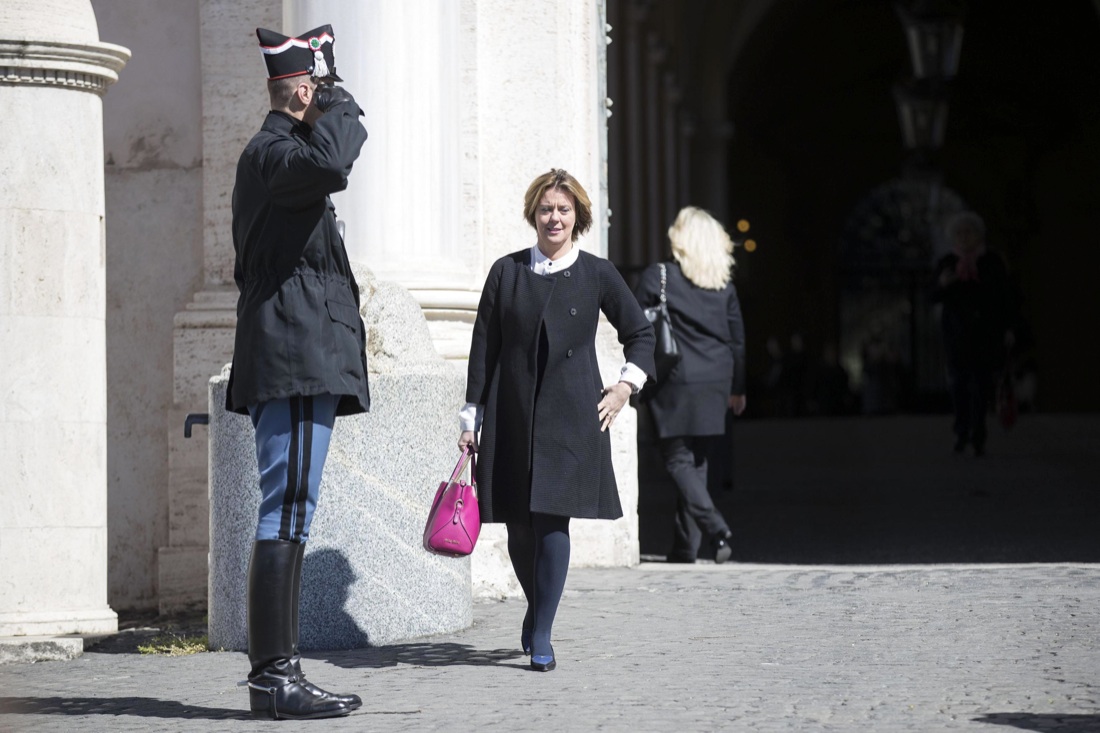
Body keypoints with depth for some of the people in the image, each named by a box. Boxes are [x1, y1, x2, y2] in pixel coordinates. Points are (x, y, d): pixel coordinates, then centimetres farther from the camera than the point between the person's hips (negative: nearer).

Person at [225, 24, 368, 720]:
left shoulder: (276, 154, 24)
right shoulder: (270, 151, -10)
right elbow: (329, 165, -32)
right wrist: (339, 106, -16)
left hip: (299, 364, 11)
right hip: (297, 363, -11)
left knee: (288, 518, 10)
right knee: (287, 514, -12)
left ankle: (277, 673, 13)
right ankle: (275, 676, -12)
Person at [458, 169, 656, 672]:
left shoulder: (597, 274, 4)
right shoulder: (506, 272, 6)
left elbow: (640, 333, 16)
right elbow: (483, 348, 6)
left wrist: (625, 387, 5)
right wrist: (472, 418, 3)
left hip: (571, 418, -1)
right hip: (512, 417, 1)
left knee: (553, 520, -10)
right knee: (518, 526, 4)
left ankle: (541, 635, -4)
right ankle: (537, 609, 30)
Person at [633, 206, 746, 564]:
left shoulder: (658, 276, -5)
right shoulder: (724, 283, 7)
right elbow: (737, 337, 12)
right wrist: (737, 387, 21)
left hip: (676, 383, -5)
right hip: (714, 384, 5)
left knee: (678, 460, -2)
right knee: (696, 460, 12)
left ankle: (716, 528, -20)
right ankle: (685, 546, 15)